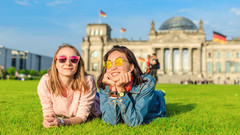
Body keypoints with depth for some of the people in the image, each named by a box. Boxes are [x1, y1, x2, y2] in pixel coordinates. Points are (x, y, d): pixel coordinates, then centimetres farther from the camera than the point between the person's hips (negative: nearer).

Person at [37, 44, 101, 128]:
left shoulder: (87, 82, -38)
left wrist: (61, 121, -51)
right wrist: (48, 120, -46)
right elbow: (48, 112, -22)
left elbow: (82, 116, -32)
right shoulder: (45, 82, -32)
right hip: (62, 117, 2)